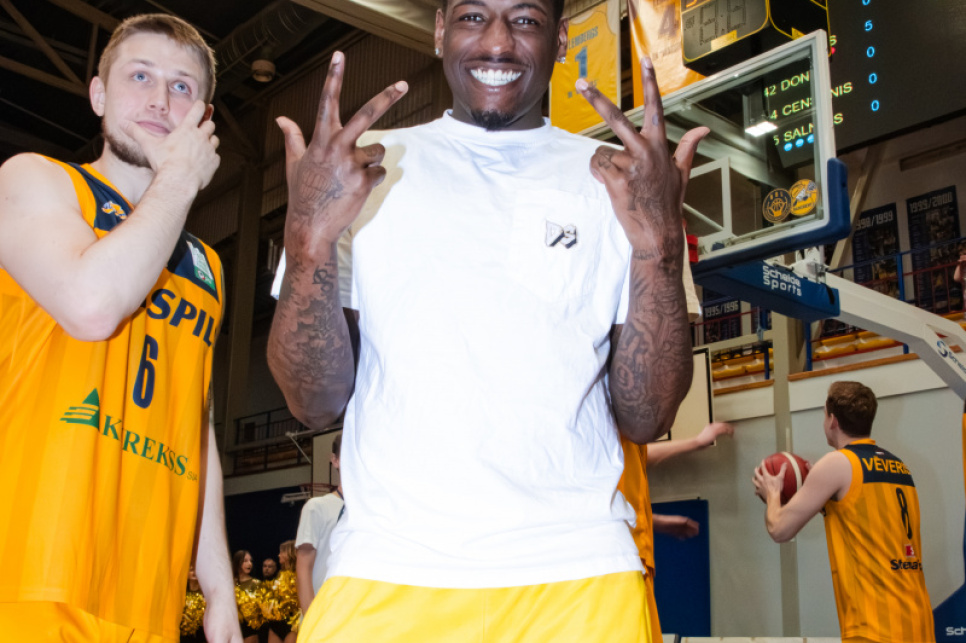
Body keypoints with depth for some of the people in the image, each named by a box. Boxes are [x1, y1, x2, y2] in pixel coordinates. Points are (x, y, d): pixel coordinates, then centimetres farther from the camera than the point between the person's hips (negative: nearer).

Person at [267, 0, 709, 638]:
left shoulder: (619, 180, 5)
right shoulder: (364, 167, 5)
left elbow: (647, 417, 0)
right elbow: (317, 403, 1)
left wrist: (659, 243, -14)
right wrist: (310, 236, -14)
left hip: (576, 578, 1)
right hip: (386, 577, 0)